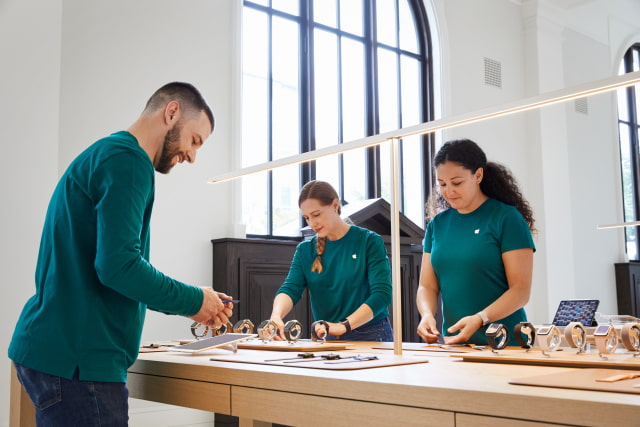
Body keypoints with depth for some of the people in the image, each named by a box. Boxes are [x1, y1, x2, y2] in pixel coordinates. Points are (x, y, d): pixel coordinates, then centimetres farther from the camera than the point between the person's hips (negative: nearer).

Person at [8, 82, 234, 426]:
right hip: (75, 359, -10)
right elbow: (118, 266, -24)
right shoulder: (127, 160, -13)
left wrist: (189, 304, 15)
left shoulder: (102, 155, 19)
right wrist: (194, 301, -9)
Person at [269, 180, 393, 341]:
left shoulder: (369, 242, -2)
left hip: (370, 337, -4)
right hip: (326, 340, 4)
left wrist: (344, 325, -24)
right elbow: (290, 289, -3)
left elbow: (382, 294, -12)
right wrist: (277, 315, -25)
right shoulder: (305, 250, 9)